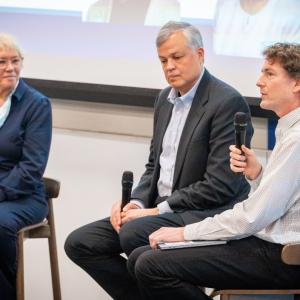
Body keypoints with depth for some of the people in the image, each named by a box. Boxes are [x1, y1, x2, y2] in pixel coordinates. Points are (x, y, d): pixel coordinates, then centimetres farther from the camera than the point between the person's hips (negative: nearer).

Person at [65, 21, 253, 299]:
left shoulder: (228, 102, -14)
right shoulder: (166, 98, 13)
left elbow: (220, 185, -20)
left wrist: (157, 211, -17)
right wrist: (136, 203, -1)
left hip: (208, 213, -8)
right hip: (161, 209, 9)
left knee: (133, 234, -33)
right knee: (79, 243, -3)